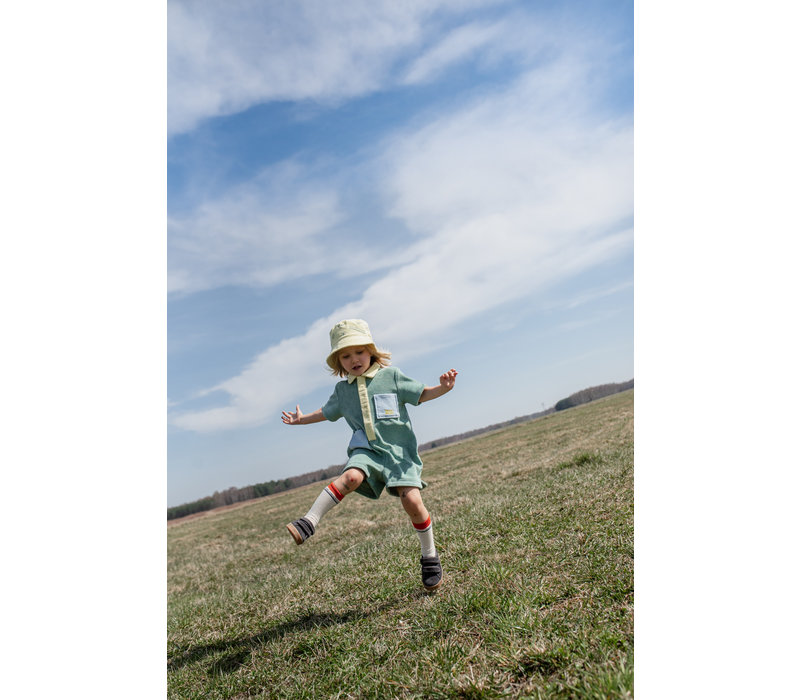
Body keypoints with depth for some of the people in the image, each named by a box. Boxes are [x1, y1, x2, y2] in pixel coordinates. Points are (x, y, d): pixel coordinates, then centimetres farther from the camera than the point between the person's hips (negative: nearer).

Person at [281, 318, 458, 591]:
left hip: (399, 449, -2)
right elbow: (327, 412, 31)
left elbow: (421, 394, 5)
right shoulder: (342, 389, 12)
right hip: (367, 449, 2)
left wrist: (443, 387, -13)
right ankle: (309, 522, -25)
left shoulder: (391, 376, 3)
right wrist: (302, 419, 38)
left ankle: (430, 556, 7)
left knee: (412, 500, -15)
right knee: (350, 477, -31)